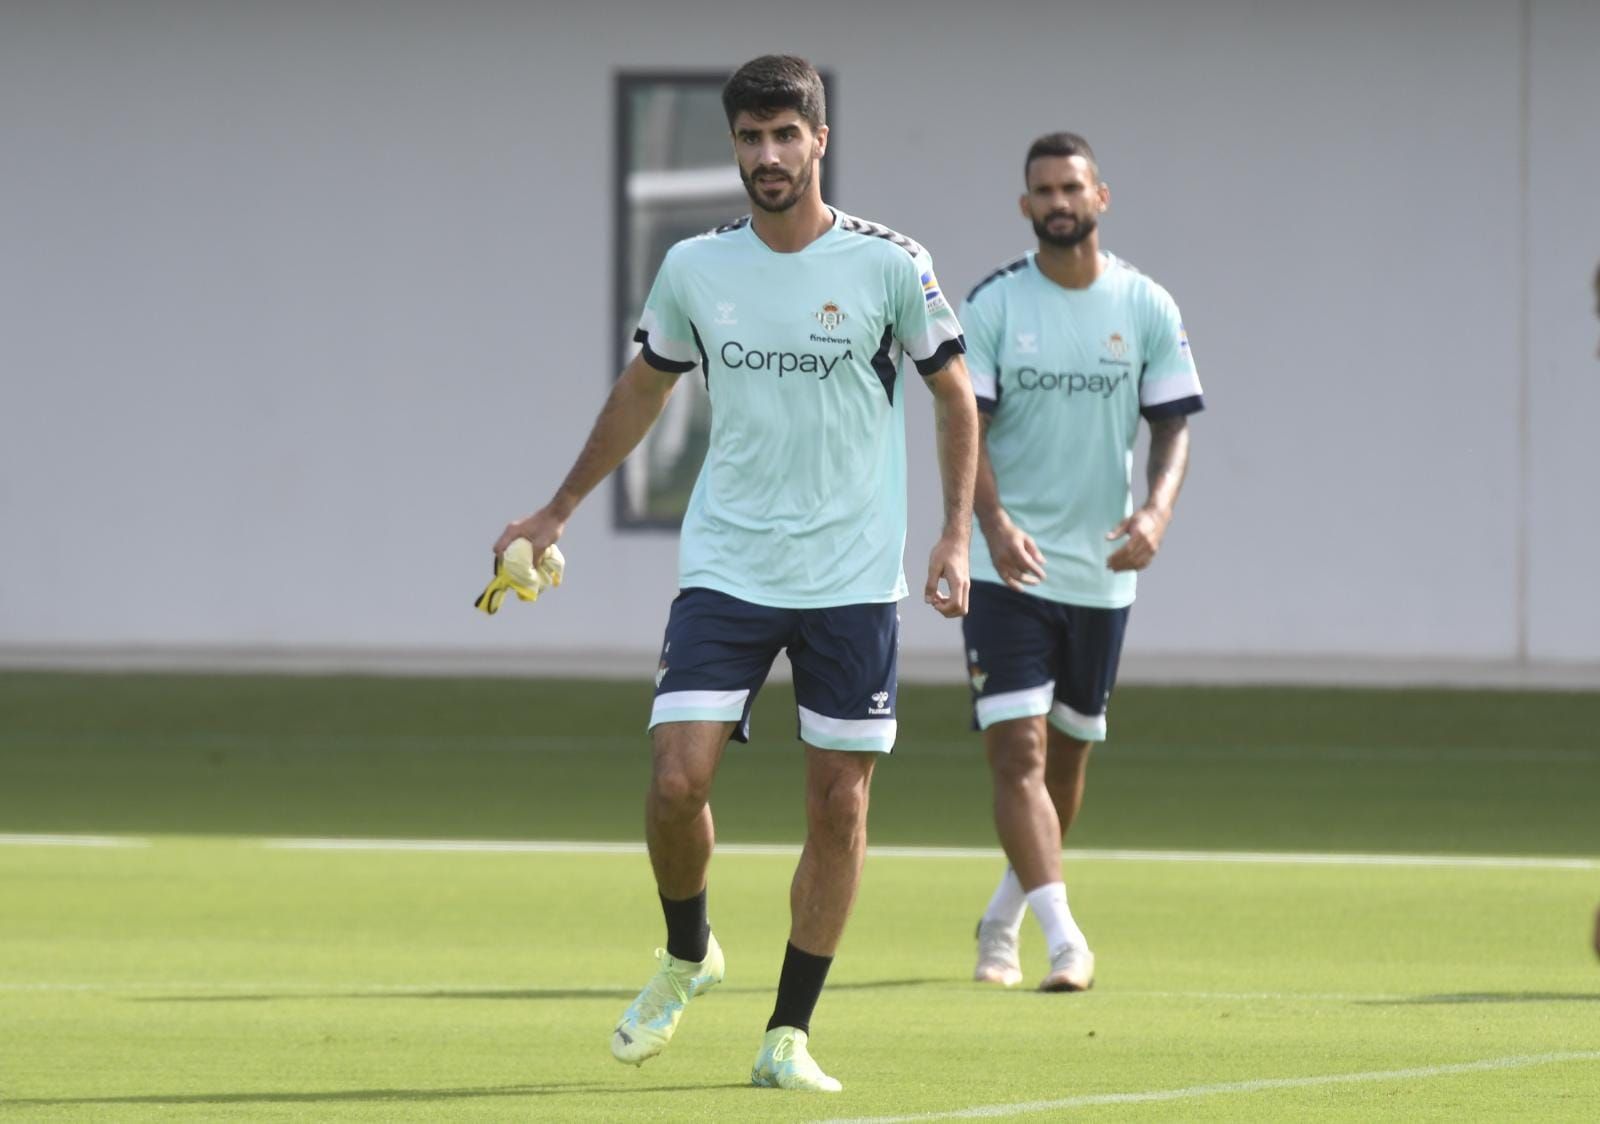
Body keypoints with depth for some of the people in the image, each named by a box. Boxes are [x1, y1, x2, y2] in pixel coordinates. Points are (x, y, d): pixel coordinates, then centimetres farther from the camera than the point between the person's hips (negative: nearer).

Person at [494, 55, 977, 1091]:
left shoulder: (891, 266, -5)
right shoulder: (694, 269, 2)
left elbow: (955, 395, 7)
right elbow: (645, 389, 19)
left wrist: (957, 535, -2)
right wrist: (557, 513, 22)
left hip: (854, 582, -1)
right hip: (726, 570, 1)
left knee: (840, 804, -1)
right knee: (678, 782, -12)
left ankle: (790, 1034, 10)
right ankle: (687, 956, 17)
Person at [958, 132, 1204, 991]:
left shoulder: (1147, 308, 3)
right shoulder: (993, 306, -3)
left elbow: (1172, 425, 4)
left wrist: (1156, 510, -16)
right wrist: (994, 522, -24)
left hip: (1101, 570, 3)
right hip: (1009, 564, -3)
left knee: (1066, 756, 12)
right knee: (1017, 749, -14)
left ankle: (1003, 920, 31)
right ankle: (1064, 939, -21)